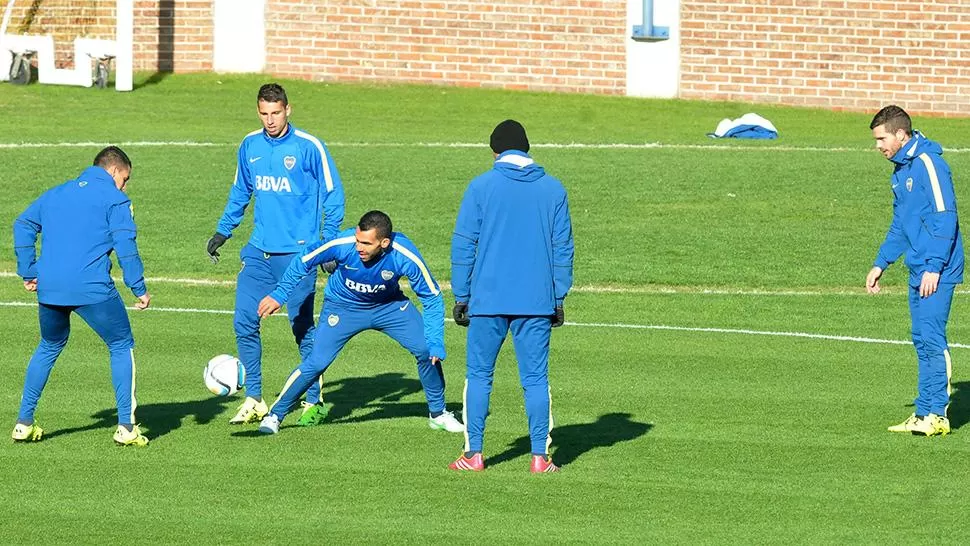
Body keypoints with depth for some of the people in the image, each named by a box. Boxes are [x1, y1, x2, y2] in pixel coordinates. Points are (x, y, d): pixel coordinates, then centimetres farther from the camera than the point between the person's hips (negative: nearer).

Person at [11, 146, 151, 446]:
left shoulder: (55, 194, 22)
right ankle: (126, 427, 1)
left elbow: (23, 224, 21)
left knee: (49, 348, 26)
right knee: (122, 347, 10)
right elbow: (125, 244, -6)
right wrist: (139, 288, -3)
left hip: (49, 287, 5)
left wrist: (28, 272, 21)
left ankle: (24, 422, 22)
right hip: (92, 288, -5)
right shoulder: (114, 199, 3)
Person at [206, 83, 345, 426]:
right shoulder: (250, 146, 7)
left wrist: (330, 243, -8)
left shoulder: (308, 147, -7)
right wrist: (223, 231, 18)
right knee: (244, 323, -2)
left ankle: (314, 402, 12)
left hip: (298, 253, -5)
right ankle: (253, 400, 9)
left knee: (302, 328, 0)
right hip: (259, 252, 5)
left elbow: (332, 195, -3)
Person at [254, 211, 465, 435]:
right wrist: (278, 295, -12)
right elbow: (304, 261, -14)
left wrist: (435, 344, -24)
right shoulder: (342, 244, -33)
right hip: (343, 307, -1)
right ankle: (275, 415, 6)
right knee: (316, 363, -14)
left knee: (427, 350, -9)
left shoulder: (406, 256, -31)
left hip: (389, 306, 1)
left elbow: (432, 298, -18)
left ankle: (438, 414, 14)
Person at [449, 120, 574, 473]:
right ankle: (540, 457, 1)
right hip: (537, 302, 1)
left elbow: (463, 245, 0)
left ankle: (474, 453, 4)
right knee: (536, 378, 5)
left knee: (479, 375, 8)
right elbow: (563, 248, 7)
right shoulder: (553, 189, 5)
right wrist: (559, 298, 13)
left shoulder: (481, 187, 0)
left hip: (488, 299, -1)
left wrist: (461, 297, 6)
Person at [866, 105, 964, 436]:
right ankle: (924, 413, 11)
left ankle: (937, 415, -11)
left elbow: (945, 218, -18)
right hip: (918, 271, 9)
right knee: (922, 340, 9)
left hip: (937, 271, -9)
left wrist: (934, 267, -21)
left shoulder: (929, 164, -13)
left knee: (930, 336, -12)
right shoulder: (900, 171, 17)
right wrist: (880, 264, 22)